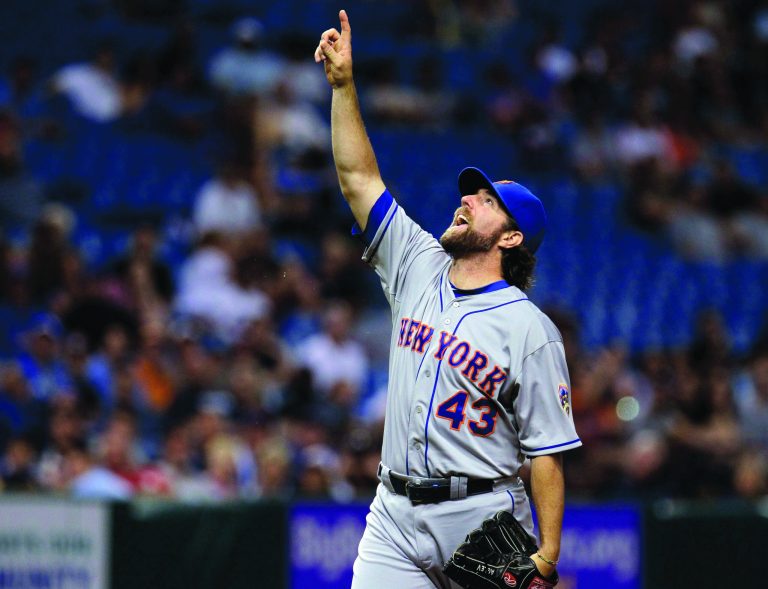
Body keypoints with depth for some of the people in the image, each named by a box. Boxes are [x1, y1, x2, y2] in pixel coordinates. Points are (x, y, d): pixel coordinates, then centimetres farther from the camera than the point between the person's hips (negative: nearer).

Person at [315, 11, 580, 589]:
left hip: (484, 519, -4)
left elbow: (547, 449, -8)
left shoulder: (530, 329, -4)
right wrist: (343, 84, 6)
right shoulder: (418, 269, 12)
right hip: (396, 514, 4)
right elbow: (360, 179, 13)